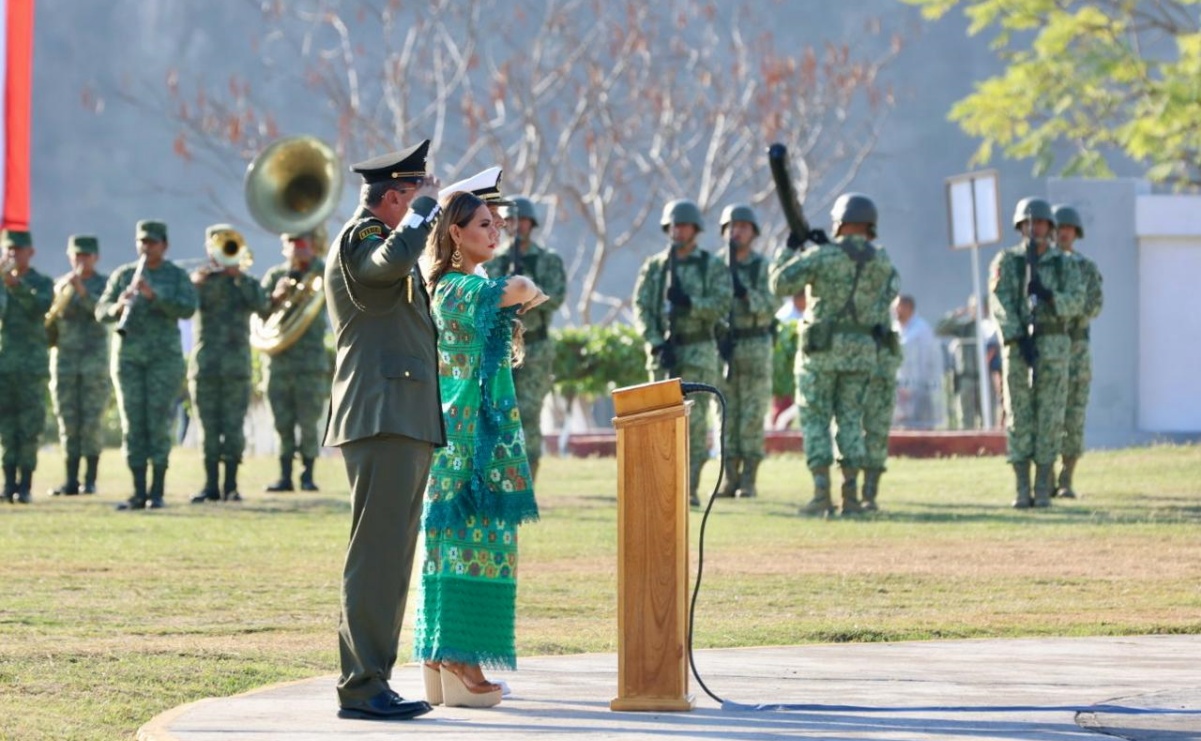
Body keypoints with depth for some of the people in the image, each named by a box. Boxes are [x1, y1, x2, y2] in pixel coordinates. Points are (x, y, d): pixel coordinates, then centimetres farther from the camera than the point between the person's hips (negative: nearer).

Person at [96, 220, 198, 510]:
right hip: (127, 354, 3)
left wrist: (154, 295, -24)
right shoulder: (122, 275, 10)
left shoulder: (177, 276, 3)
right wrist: (118, 307, -18)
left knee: (159, 423, -6)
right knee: (132, 424, -1)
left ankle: (157, 493, -3)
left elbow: (188, 308, -12)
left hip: (164, 355, -3)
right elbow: (101, 312, 4)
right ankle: (139, 493, 1)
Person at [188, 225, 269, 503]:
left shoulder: (245, 282, 13)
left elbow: (262, 305, -7)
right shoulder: (201, 278, 11)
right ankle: (211, 485, 4)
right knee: (209, 428, 1)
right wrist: (216, 273, -10)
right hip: (205, 363, 0)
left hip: (236, 365, 0)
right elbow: (200, 300, -10)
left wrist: (238, 276, -8)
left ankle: (231, 485, -2)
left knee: (233, 427, -4)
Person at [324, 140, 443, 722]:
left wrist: (431, 214, 31)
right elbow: (393, 259, -31)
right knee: (376, 556, -13)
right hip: (381, 418, -11)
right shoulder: (359, 238, -8)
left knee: (389, 559, 11)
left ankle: (371, 681, 14)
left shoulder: (376, 238, 24)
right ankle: (361, 687, -14)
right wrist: (425, 206, -16)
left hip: (406, 424, 11)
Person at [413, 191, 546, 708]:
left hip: (450, 429, 10)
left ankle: (441, 662, 11)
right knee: (476, 540, -8)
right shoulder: (467, 288, -14)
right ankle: (461, 666, -10)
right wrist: (530, 293, -9)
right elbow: (519, 288, -31)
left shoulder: (444, 288, 14)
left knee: (452, 539, 9)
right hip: (476, 429, -10)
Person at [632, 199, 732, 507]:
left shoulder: (713, 267, 2)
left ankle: (690, 488, -5)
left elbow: (722, 305, -10)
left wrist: (688, 303, -24)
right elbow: (641, 308, 1)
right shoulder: (653, 267, 9)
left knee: (695, 421, -7)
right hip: (662, 351, 2)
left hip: (698, 351, -2)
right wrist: (657, 344, -12)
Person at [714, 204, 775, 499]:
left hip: (755, 349, -3)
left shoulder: (763, 267, -2)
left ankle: (748, 481, 0)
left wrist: (746, 293, -29)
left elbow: (770, 308, -12)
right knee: (727, 415, 3)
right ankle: (730, 479, 7)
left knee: (752, 415, -3)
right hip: (722, 348, 3)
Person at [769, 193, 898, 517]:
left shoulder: (822, 256, -12)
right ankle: (851, 495, 6)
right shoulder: (881, 261, 1)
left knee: (815, 419, 3)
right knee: (850, 419, 13)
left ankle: (822, 495, -5)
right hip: (860, 351, 4)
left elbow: (780, 283, -11)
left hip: (821, 348, -4)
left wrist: (790, 248, 6)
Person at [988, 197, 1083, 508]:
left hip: (1054, 347, 1)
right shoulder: (1006, 261, 1)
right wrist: (1020, 340, -20)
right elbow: (1000, 304, -9)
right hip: (1017, 346, -1)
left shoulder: (1064, 264, 6)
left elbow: (1076, 302, -6)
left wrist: (1048, 296, -25)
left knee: (1050, 418, -1)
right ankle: (1022, 491, 2)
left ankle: (1043, 491, 3)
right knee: (1019, 418, -1)